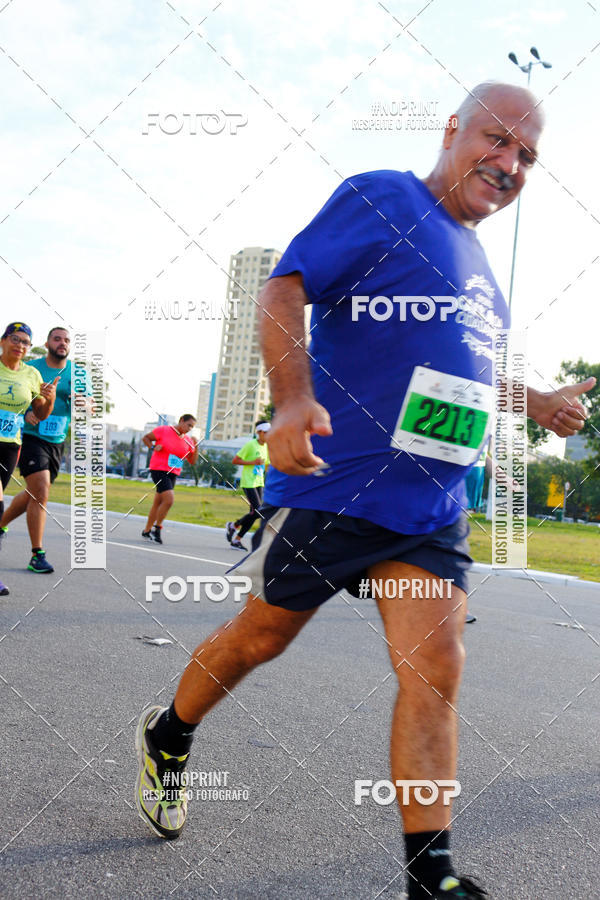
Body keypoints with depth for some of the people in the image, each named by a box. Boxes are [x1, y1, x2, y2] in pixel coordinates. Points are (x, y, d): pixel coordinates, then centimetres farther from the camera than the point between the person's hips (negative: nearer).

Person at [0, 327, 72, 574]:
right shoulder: (31, 368, -5)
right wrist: (26, 414, -20)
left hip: (57, 442, 5)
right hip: (31, 437, -5)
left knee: (34, 494, 16)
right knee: (41, 491, -17)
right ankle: (37, 555, -10)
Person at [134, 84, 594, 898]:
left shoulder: (477, 262, 20)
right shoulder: (382, 199, -4)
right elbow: (284, 288, -15)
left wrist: (534, 403, 24)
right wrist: (293, 400, -30)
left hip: (434, 509, 7)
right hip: (333, 485, -6)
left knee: (436, 671, -3)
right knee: (260, 637, 9)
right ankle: (166, 739, 37)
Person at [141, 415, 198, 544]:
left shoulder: (188, 441, 8)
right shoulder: (163, 430, -6)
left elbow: (192, 461, 9)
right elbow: (145, 438, 5)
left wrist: (196, 446, -4)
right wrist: (153, 447, -12)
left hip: (173, 474, 6)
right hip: (159, 470, -6)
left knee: (157, 503, 13)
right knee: (169, 500, -19)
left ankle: (147, 531, 25)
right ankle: (157, 528, -3)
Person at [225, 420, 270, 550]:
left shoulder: (266, 447, 12)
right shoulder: (250, 445, -10)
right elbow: (235, 460, -12)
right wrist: (253, 462, -17)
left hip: (259, 483, 8)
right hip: (248, 482, -7)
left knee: (254, 513, 3)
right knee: (258, 510, -15)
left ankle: (237, 539, 13)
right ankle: (233, 526, 6)